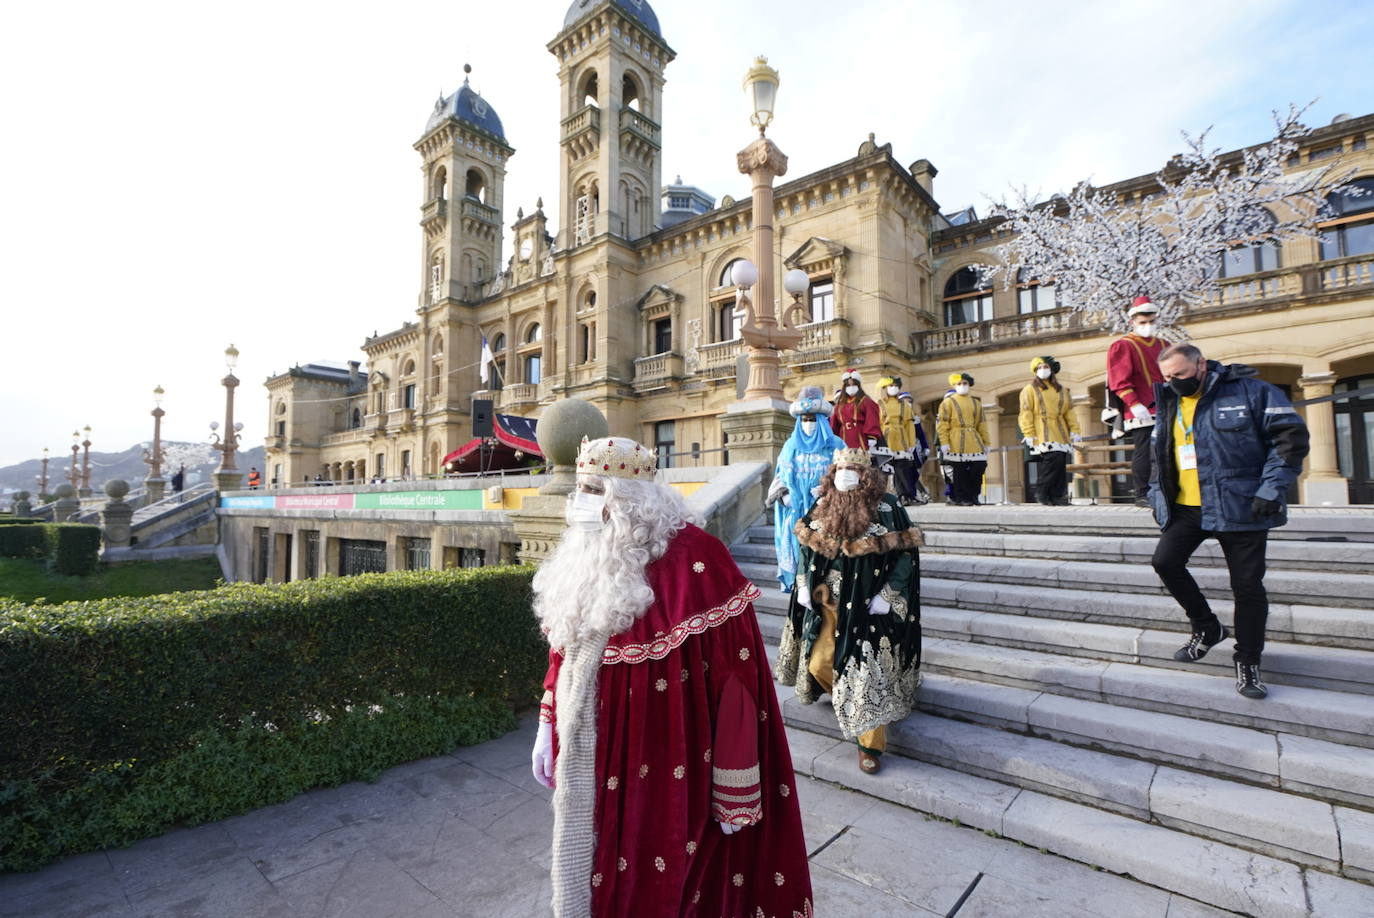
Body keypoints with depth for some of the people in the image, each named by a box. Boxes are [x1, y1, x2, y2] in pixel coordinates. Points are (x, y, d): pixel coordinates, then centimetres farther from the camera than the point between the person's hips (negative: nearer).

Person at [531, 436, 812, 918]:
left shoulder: (692, 559, -21)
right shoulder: (587, 556, 2)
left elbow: (734, 675, -20)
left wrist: (735, 792, -15)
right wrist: (547, 730, 13)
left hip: (661, 771, -6)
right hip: (588, 763, 7)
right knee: (594, 879, 23)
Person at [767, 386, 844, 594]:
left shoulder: (835, 446, 1)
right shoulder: (790, 447, 9)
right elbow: (780, 478, 12)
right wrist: (783, 495, -5)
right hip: (796, 513, 2)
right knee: (797, 550, 2)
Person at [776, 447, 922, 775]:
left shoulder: (886, 507, -11)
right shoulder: (823, 507, 2)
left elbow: (907, 554, -9)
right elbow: (807, 548, 12)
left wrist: (887, 595, -14)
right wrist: (804, 585, 4)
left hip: (869, 608, -4)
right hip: (829, 604, 5)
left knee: (868, 673, 0)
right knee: (818, 665, 8)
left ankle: (871, 745, 19)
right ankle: (848, 705, 43)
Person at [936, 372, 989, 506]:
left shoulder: (976, 403, 18)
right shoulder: (948, 402, 3)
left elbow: (982, 424, 18)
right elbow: (942, 424, -4)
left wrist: (986, 443, 13)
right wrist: (944, 443, -13)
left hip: (975, 443, 5)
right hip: (957, 444, -4)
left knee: (979, 468, -1)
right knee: (959, 472, -3)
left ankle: (972, 497, 13)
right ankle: (961, 498, 7)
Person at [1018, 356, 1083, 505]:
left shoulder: (1061, 390, 21)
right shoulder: (1030, 389, 4)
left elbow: (1069, 411, 19)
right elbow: (1026, 413, -4)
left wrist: (1074, 430, 8)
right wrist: (1029, 434, -12)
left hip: (1061, 433, 6)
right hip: (1043, 434, -6)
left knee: (1061, 464, 1)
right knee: (1053, 459, -20)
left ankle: (1057, 496, 7)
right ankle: (1041, 492, -6)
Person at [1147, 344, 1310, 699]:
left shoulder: (1251, 391, -6)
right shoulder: (1169, 405, 10)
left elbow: (1291, 436, -8)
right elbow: (1160, 456, 19)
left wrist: (1272, 487, -16)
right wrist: (1157, 494, 10)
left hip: (1240, 507, -5)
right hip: (1186, 508, 5)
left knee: (1247, 585, 1)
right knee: (1165, 561, -7)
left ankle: (1247, 661, 17)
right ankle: (1207, 628, 16)